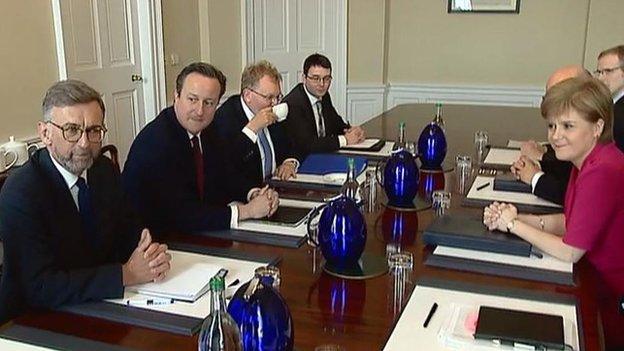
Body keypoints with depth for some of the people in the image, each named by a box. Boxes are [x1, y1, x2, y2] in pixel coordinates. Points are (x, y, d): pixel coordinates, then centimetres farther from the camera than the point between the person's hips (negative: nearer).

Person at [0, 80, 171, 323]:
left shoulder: (105, 170, 1)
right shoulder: (20, 193, -19)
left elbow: (127, 232, 8)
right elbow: (41, 289, -24)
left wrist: (150, 254, -14)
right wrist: (127, 274, -24)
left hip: (100, 308, 7)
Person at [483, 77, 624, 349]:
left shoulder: (602, 172, -28)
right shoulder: (586, 160, 2)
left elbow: (569, 251, -23)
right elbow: (568, 222, 7)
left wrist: (514, 224, -11)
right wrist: (517, 218, -7)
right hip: (599, 285, 8)